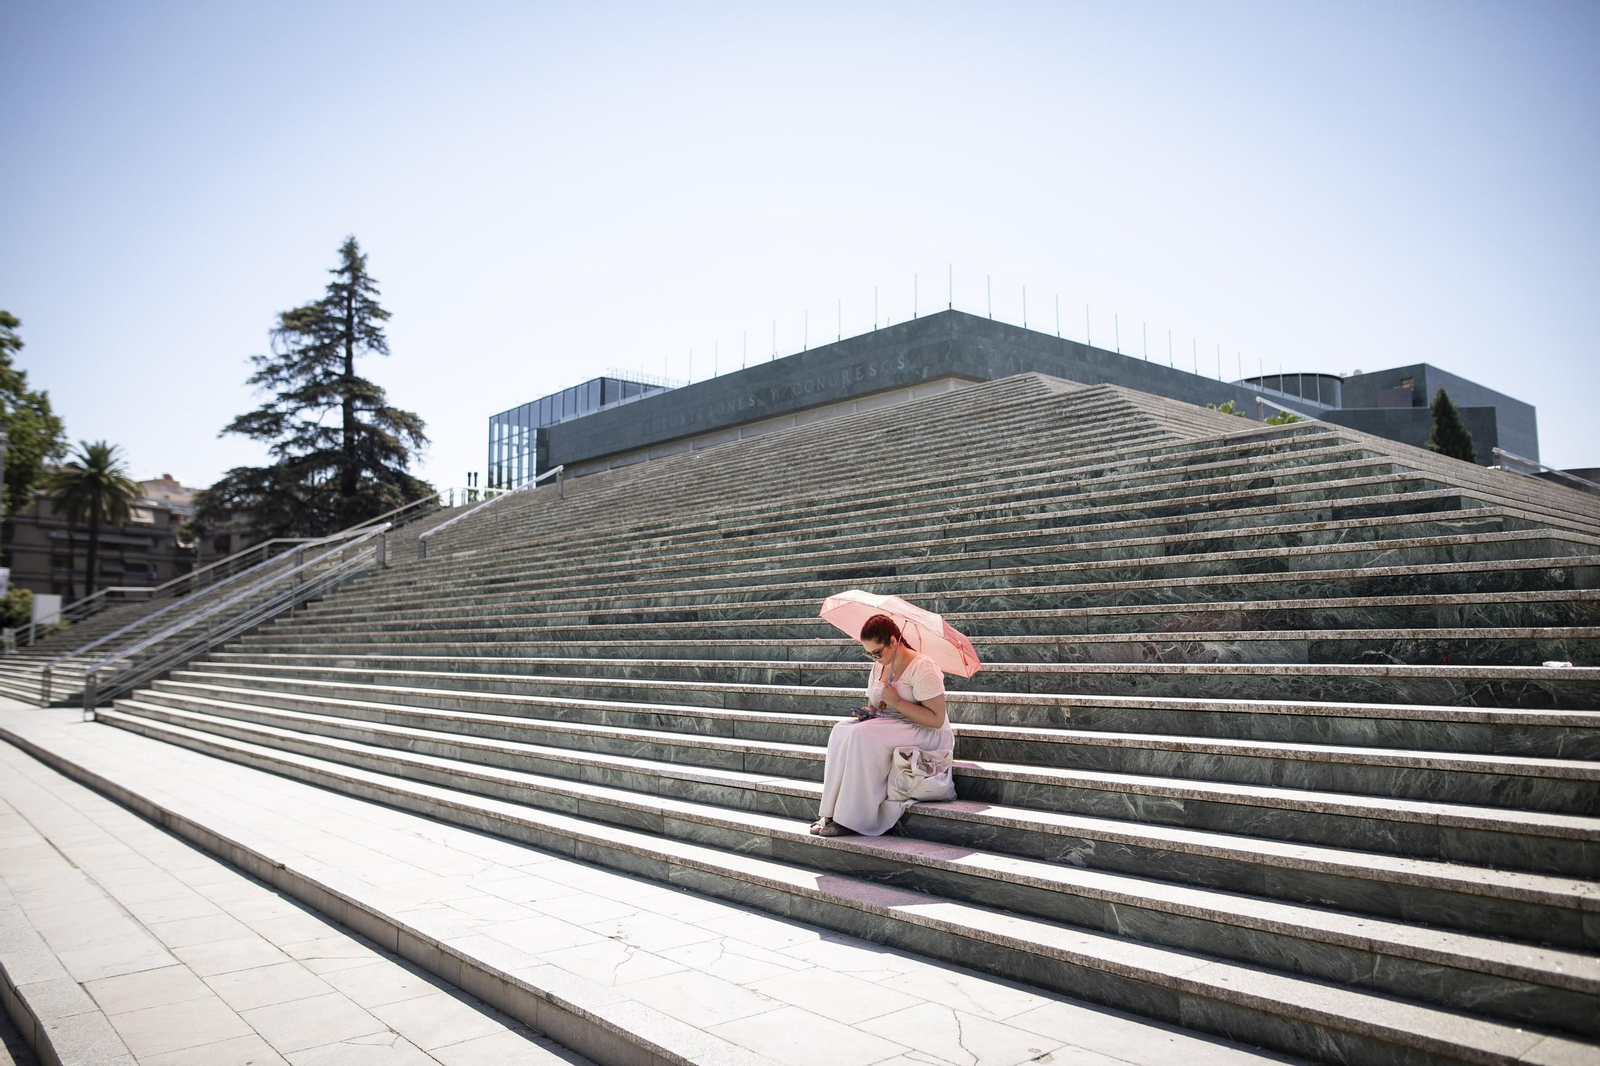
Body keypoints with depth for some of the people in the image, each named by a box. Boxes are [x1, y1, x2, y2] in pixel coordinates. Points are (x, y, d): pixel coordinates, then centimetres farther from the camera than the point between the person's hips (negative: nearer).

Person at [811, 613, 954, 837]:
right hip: (888, 725, 8)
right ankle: (831, 812, -23)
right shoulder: (878, 667, 9)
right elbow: (874, 704, 22)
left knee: (863, 734, -31)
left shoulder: (922, 667, -16)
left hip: (928, 734, -8)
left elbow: (936, 719, -21)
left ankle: (853, 819, -26)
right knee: (842, 729, -18)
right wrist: (868, 712, -3)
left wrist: (896, 702, -23)